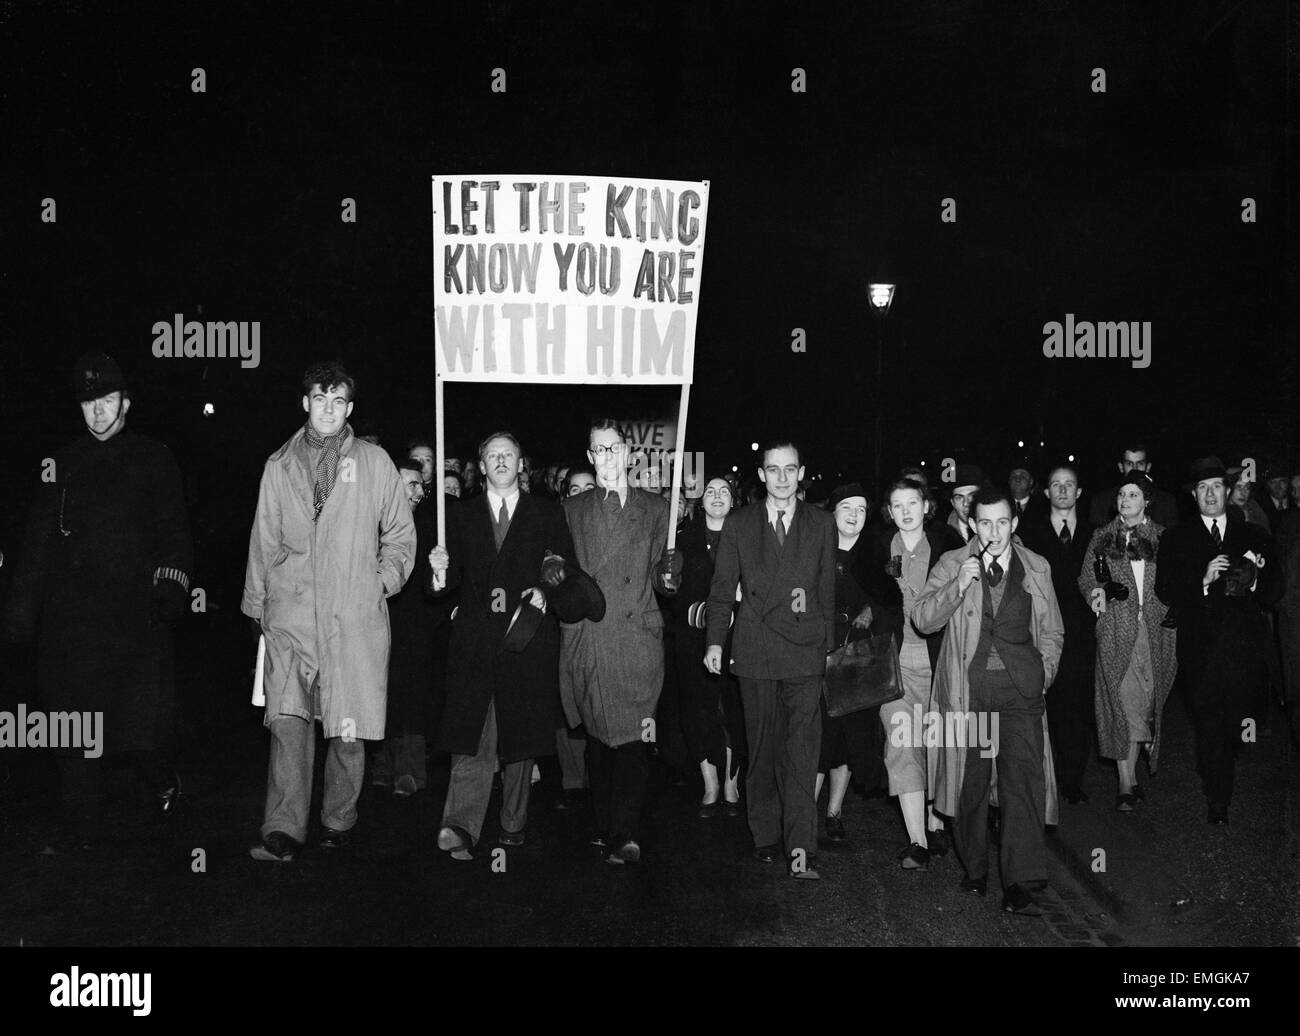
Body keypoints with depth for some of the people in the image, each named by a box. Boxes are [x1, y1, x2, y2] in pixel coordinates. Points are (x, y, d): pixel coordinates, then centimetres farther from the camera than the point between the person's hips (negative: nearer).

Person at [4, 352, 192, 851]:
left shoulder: (153, 459, 7)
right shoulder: (63, 463, 13)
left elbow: (173, 530, 4)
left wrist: (171, 583, -13)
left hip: (135, 610, -3)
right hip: (69, 615, 3)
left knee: (141, 714, -4)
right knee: (72, 720, 3)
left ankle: (162, 781, 26)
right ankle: (81, 819, 14)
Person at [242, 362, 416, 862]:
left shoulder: (374, 463, 8)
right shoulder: (279, 465, 13)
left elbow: (400, 533, 13)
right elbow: (264, 540, 17)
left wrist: (383, 581, 1)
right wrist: (256, 604, 14)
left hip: (355, 615, -1)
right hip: (291, 614, 1)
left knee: (349, 727, 1)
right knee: (287, 719, -10)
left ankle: (338, 821, 17)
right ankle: (283, 830, -9)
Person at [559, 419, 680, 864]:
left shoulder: (655, 508, 11)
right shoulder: (572, 510, 13)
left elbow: (661, 574, 10)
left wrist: (669, 574, -9)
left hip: (638, 639, -1)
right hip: (588, 640, 1)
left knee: (633, 738, -9)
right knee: (598, 737, 3)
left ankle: (625, 835, -9)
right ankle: (606, 829, 11)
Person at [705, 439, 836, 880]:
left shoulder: (821, 525, 8)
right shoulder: (738, 525, 8)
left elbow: (828, 589, 11)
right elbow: (722, 589, 9)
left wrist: (827, 642, 8)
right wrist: (715, 641, 2)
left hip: (805, 649, -1)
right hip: (755, 652, 1)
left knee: (802, 746, -10)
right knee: (762, 746, 8)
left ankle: (801, 847, -12)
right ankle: (765, 836, 18)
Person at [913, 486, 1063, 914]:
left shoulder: (1036, 568, 11)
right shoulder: (952, 564, 6)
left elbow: (1052, 632, 19)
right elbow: (922, 619, -4)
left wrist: (1042, 676, 5)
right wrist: (959, 585, -17)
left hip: (1020, 686, 0)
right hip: (968, 686, 0)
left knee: (1023, 778, -10)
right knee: (970, 779, 4)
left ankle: (1021, 885, -10)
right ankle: (974, 870, 21)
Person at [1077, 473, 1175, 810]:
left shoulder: (1162, 537, 9)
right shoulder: (1102, 536, 9)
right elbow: (1086, 577, 9)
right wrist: (1098, 592, -11)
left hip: (1154, 628, 1)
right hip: (1116, 628, -1)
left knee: (1145, 700, 1)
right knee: (1121, 701, -8)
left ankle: (1131, 775, 17)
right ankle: (1128, 783, -7)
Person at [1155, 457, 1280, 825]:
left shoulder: (1255, 536, 13)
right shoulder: (1175, 539, 8)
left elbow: (1274, 594, 9)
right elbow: (1165, 591, -3)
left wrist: (1254, 579, -13)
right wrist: (1204, 580, -17)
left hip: (1245, 646, 2)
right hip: (1201, 648, -2)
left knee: (1237, 724, 6)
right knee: (1209, 725, -5)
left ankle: (1218, 787, 33)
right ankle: (1217, 802, 7)